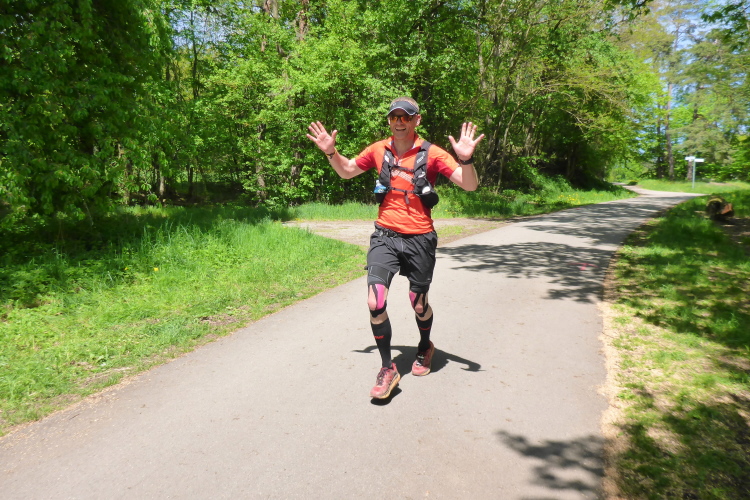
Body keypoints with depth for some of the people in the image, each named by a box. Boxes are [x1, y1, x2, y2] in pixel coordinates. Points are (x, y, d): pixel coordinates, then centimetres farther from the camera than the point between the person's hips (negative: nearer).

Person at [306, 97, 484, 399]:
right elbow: (346, 172, 20)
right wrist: (330, 152, 2)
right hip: (385, 236, 2)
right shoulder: (379, 150, 5)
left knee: (418, 305, 12)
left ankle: (425, 347, 45)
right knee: (375, 302, -14)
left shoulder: (431, 154, -5)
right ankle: (388, 369, 5)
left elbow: (469, 185, -9)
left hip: (419, 239, -2)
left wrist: (466, 159, -28)